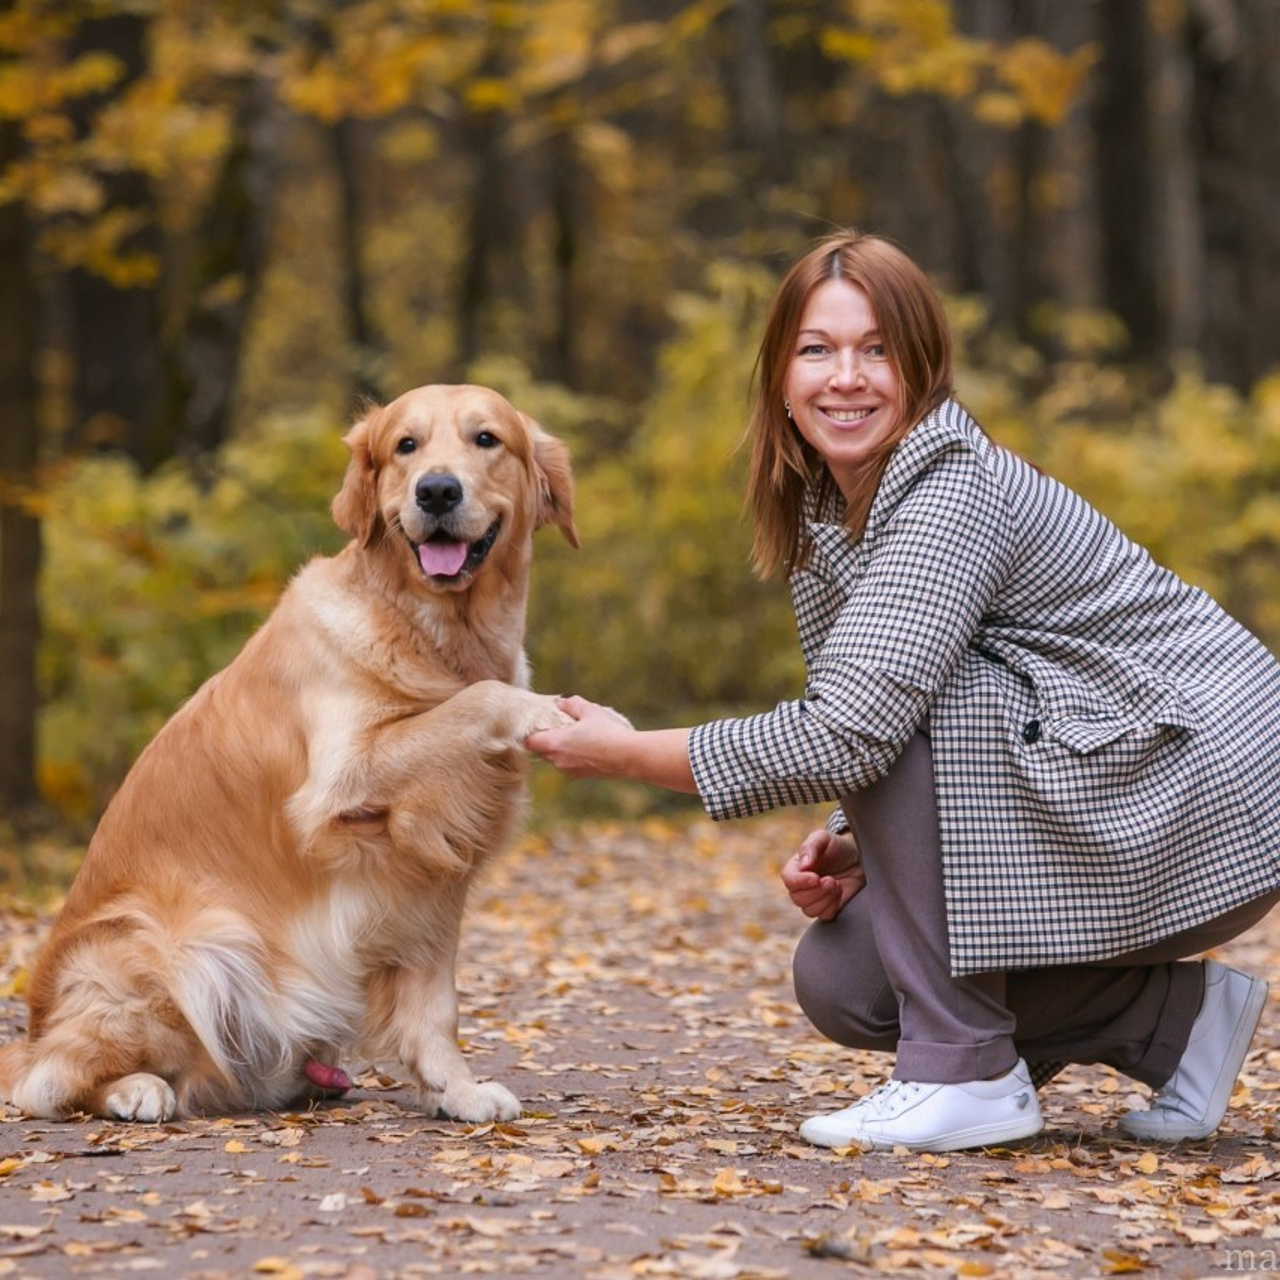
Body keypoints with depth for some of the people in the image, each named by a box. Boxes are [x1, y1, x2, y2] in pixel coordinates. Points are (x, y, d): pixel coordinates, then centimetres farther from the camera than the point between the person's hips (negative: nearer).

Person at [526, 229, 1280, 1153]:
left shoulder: (956, 494, -23)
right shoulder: (825, 507, 4)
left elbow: (852, 734, -31)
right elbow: (866, 736, 12)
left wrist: (624, 752, -21)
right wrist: (853, 847, -10)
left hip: (1204, 798, -9)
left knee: (895, 705, -24)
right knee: (838, 982, -1)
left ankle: (966, 1073, -15)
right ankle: (1175, 1021, 12)